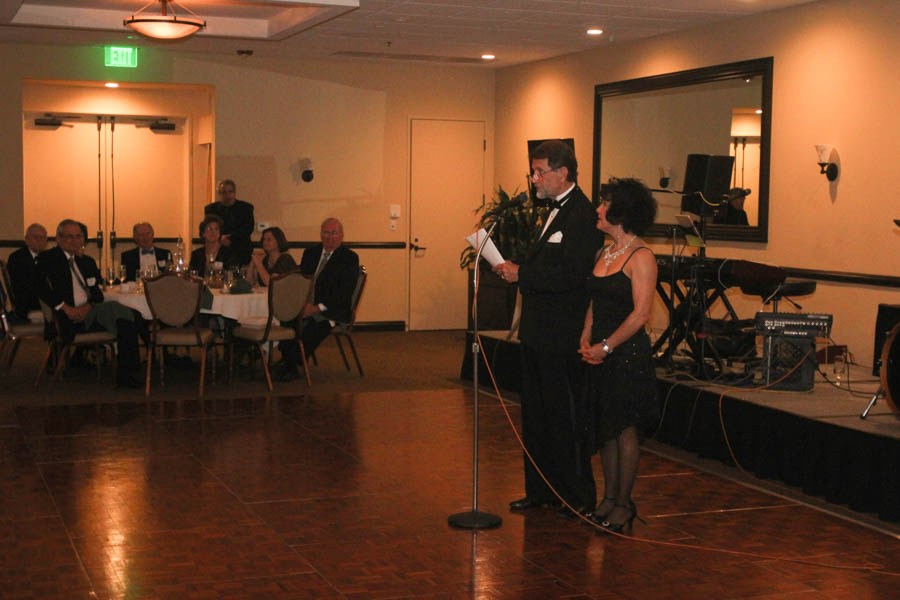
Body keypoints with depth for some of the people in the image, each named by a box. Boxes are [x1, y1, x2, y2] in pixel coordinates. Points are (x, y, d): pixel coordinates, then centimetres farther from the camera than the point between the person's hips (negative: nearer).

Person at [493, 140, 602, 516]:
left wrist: (521, 273, -20)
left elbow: (570, 274, -25)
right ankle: (541, 489, 27)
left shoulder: (581, 215, -16)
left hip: (561, 337, -10)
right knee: (535, 414, 16)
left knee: (564, 416, -1)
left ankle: (578, 496, 11)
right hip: (538, 332, 10)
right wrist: (513, 269, 2)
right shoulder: (556, 210, 16)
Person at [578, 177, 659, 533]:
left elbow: (641, 313, -17)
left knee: (625, 430, 0)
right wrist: (586, 340, 1)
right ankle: (609, 497, 21)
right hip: (600, 354, 8)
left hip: (628, 353, -8)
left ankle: (624, 504, 10)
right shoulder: (604, 253, 12)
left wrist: (607, 346, -18)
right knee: (604, 428, 12)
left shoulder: (640, 257, -12)